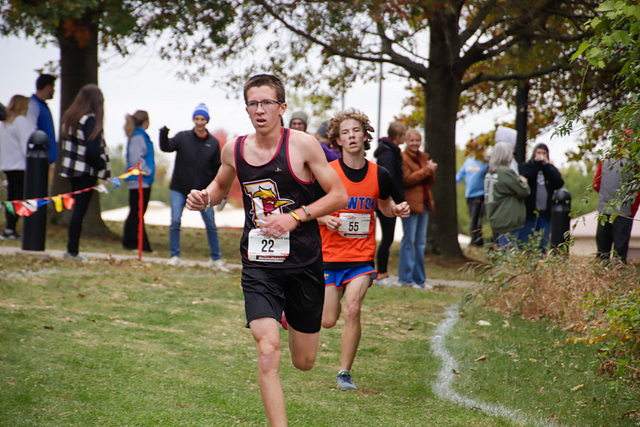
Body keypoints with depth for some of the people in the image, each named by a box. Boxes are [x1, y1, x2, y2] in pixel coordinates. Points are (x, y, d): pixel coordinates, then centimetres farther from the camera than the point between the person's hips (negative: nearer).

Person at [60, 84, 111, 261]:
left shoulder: (69, 116, 9)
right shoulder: (90, 120, -16)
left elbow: (67, 143, 12)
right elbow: (93, 149, -21)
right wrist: (101, 165, -5)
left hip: (71, 168, 8)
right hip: (87, 171, -8)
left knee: (76, 209, 14)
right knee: (79, 211, -3)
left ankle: (71, 249, 14)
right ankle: (73, 251, -2)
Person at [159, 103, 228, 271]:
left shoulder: (213, 143, 5)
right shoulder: (182, 137, 1)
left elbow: (217, 168, 8)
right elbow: (167, 147, -14)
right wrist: (164, 136, -35)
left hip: (202, 192, 1)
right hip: (179, 189, -1)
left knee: (211, 225, 2)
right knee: (175, 222, -6)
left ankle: (215, 259, 14)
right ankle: (174, 256, 8)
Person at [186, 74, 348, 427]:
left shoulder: (302, 144, -9)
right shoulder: (234, 150, 1)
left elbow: (339, 196, -6)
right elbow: (221, 186, 23)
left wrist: (294, 217, -18)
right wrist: (204, 198, 0)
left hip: (303, 264, -1)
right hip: (258, 265, 1)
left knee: (304, 362, 13)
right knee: (267, 352, -18)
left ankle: (295, 318, 49)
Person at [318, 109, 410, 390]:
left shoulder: (379, 175, 0)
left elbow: (384, 206, 18)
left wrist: (397, 210, -4)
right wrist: (325, 219, -18)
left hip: (362, 257, 1)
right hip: (329, 255, -1)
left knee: (352, 311, -17)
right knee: (328, 321, 3)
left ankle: (345, 373, -1)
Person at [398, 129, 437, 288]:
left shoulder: (423, 157, 17)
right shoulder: (403, 158, -5)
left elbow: (431, 182, 15)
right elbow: (407, 179, -16)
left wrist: (431, 171, -6)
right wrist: (426, 170, -14)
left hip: (424, 203, 8)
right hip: (410, 203, -8)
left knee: (421, 243, 10)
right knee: (409, 242, -5)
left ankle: (419, 278, 15)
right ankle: (406, 278, 1)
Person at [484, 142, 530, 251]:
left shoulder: (490, 173, 12)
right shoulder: (506, 172, -15)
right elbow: (523, 192, -12)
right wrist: (524, 182, 11)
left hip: (496, 220, 9)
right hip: (508, 221, -9)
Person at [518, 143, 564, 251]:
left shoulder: (551, 169, 15)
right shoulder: (525, 166, 8)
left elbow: (559, 183, -4)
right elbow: (524, 178, -15)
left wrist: (546, 166, -5)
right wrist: (536, 163, -8)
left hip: (545, 213, 3)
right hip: (529, 212, -3)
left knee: (543, 246, 5)